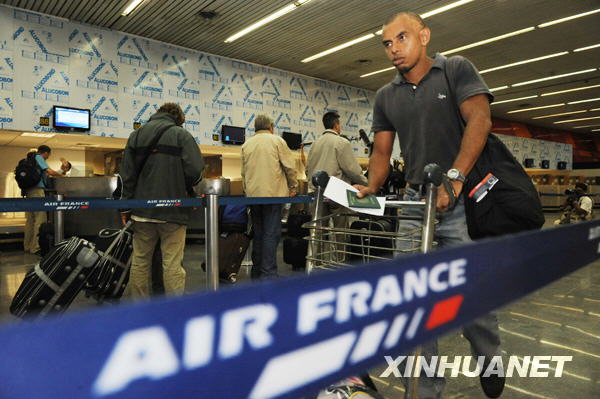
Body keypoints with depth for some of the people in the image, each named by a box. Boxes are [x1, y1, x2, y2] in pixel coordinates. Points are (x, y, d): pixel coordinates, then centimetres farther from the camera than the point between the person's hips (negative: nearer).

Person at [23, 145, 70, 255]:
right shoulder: (38, 158, -4)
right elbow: (50, 172, -14)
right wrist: (62, 175, 0)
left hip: (28, 191, 10)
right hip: (38, 189, -10)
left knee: (30, 220, 11)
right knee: (40, 220, -9)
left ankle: (27, 246, 15)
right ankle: (35, 247, -11)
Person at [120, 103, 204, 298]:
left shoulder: (136, 135, 11)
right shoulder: (181, 135, -2)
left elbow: (127, 173, 7)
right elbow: (195, 171, -13)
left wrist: (126, 207, 9)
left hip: (142, 210, 4)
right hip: (173, 210, -4)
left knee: (140, 262, 12)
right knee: (172, 264, 0)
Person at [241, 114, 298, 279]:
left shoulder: (246, 145, 13)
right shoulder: (276, 140, 0)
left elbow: (244, 172, 18)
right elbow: (289, 165, -4)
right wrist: (292, 186, 7)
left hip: (253, 195, 5)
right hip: (273, 193, -5)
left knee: (258, 234, 12)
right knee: (271, 234, -4)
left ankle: (257, 272, 19)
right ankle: (268, 273, -6)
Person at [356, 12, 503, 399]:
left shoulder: (456, 69, 2)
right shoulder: (385, 97, 14)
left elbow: (479, 119, -11)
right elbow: (382, 151, 13)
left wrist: (454, 176, -24)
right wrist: (372, 187, -7)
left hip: (462, 199, -3)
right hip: (414, 201, 4)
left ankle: (490, 361, 31)